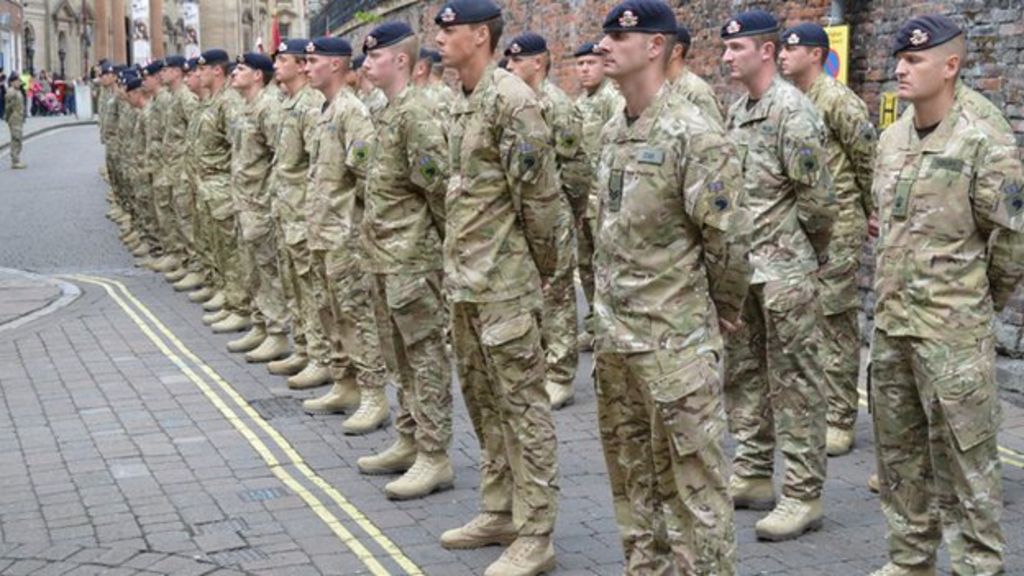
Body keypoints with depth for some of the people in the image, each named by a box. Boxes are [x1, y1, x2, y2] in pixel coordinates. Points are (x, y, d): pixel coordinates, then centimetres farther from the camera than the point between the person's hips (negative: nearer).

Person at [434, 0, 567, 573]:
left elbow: (540, 193, -17)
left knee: (523, 404, -2)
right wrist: (460, 262, 17)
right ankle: (499, 511, 29)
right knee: (483, 399, 17)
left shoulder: (511, 99, -16)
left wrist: (546, 266, -8)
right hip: (467, 281, 10)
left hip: (505, 282, -10)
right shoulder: (465, 102, 13)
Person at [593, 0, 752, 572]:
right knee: (632, 471, 18)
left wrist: (722, 310, -5)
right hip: (615, 333, 9)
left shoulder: (695, 134, -17)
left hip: (676, 338, -9)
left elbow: (728, 236, -16)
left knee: (694, 476, 1)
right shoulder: (614, 131, 10)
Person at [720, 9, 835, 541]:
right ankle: (753, 475, 27)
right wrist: (730, 256, 14)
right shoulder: (736, 111, 12)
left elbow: (815, 194, -15)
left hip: (784, 269, -9)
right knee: (743, 375, 15)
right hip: (740, 266, 9)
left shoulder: (792, 110, -14)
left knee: (794, 382, -2)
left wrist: (815, 251, -3)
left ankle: (803, 496, 4)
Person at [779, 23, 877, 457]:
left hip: (836, 229, -8)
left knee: (837, 324, -2)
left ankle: (839, 420, 4)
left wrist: (873, 217, -3)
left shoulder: (838, 102, -12)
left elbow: (870, 162, -9)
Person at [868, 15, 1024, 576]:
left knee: (964, 457, 0)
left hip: (952, 333, -7)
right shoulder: (891, 140, 8)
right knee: (898, 448, 16)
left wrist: (976, 304, 1)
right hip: (890, 322, 7)